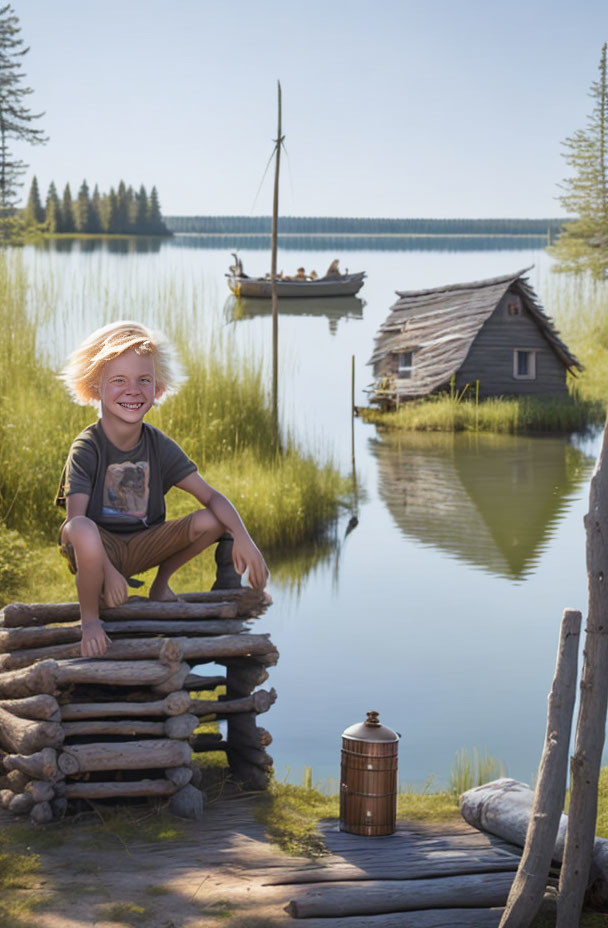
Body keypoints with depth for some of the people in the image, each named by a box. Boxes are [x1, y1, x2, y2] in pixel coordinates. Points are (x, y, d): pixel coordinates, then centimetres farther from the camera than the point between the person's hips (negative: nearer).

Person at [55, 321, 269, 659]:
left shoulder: (160, 446, -4)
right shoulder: (87, 448, -17)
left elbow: (211, 496, -6)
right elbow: (75, 518, -25)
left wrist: (243, 537, -24)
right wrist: (106, 570, -37)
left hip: (141, 545, 5)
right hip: (100, 550, -4)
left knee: (211, 522, -18)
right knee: (82, 529, -41)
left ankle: (162, 581, 12)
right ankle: (90, 616, -13)